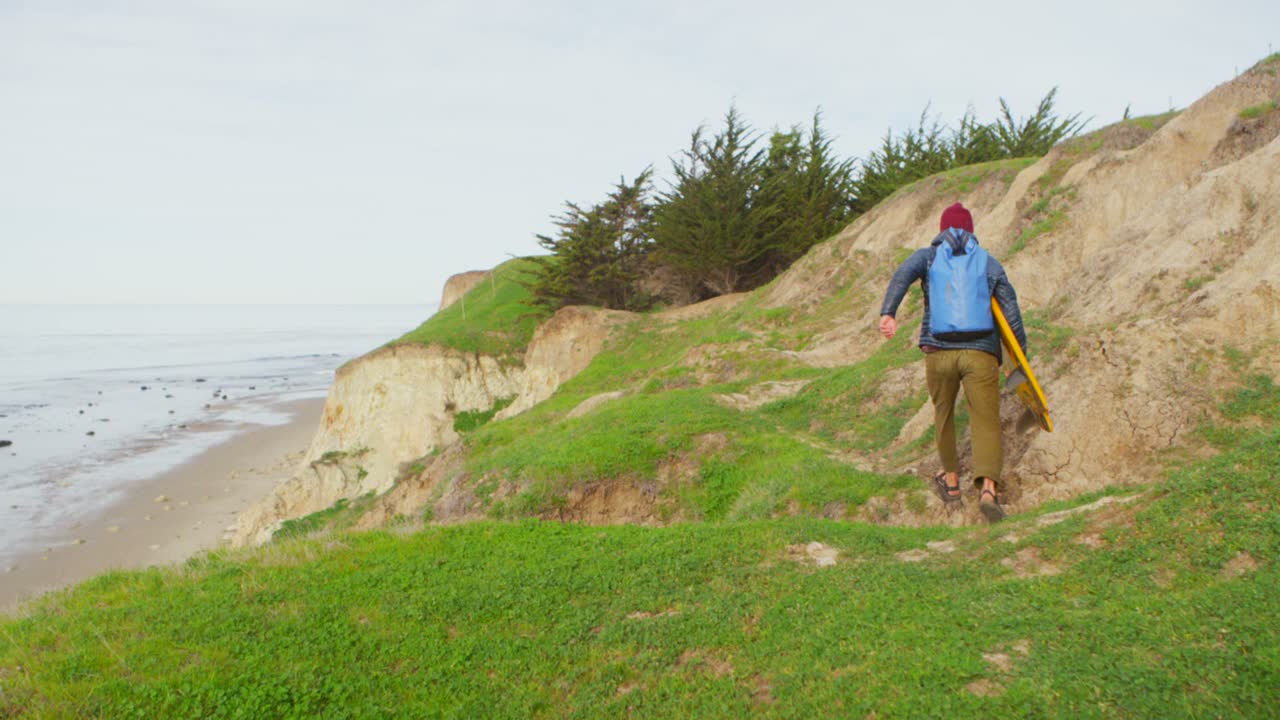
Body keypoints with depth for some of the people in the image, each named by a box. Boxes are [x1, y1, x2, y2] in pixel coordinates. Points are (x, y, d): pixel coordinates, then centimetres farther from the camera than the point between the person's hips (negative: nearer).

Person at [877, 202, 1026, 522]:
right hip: (981, 352, 0)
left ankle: (951, 480, 32)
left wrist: (888, 312, -22)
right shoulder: (990, 263, 15)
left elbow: (902, 274, -10)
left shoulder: (928, 255, 13)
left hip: (938, 351, 0)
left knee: (944, 414, 20)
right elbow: (1011, 310, 10)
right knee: (986, 421, 0)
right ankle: (989, 488, -19)